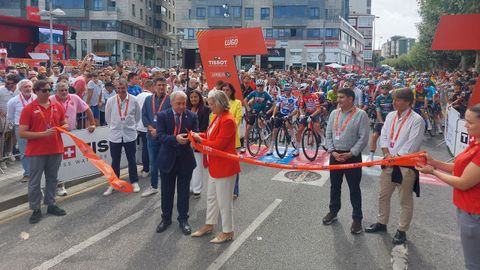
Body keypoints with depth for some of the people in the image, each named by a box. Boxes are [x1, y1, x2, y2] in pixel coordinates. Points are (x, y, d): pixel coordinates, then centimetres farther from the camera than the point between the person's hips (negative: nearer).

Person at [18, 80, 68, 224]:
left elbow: (64, 124, 17)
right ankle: (36, 210, 17)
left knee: (52, 179, 15)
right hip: (36, 152, -4)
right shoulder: (28, 109, -9)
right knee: (34, 182, 5)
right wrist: (43, 134, -22)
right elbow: (22, 133, -12)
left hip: (55, 150, 4)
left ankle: (51, 204, 28)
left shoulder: (58, 107, 4)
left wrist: (64, 127, -8)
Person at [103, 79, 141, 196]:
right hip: (115, 135, 1)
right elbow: (107, 117, 8)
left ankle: (134, 182, 24)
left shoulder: (133, 100, -7)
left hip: (130, 135, 0)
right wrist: (113, 126, 12)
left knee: (132, 160, 10)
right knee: (115, 161, 11)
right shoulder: (110, 101, -6)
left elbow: (137, 116, 8)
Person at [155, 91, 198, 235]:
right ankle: (166, 218, 32)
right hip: (168, 158, 0)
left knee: (184, 191, 11)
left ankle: (183, 219, 27)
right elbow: (160, 136, -14)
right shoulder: (162, 115, -6)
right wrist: (176, 138, -31)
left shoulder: (192, 116, -4)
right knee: (167, 191, 14)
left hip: (185, 159, 0)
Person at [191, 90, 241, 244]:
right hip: (215, 166, 10)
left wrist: (200, 139, -14)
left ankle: (227, 232, 20)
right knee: (211, 197, 21)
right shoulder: (218, 117, 7)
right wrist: (199, 136, -5)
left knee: (224, 201, 4)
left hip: (225, 166, -10)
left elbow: (218, 145, -24)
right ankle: (209, 225, 37)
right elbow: (212, 136, 11)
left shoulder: (227, 121, -23)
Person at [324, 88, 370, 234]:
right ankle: (333, 211, 35)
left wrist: (350, 154, -15)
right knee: (335, 185, 17)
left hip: (352, 156, -5)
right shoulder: (334, 113, 5)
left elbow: (363, 138, -12)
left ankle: (357, 218, 18)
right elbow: (328, 134, 7)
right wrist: (332, 151, -5)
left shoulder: (361, 114, -10)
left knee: (354, 188, 5)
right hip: (335, 155, 5)